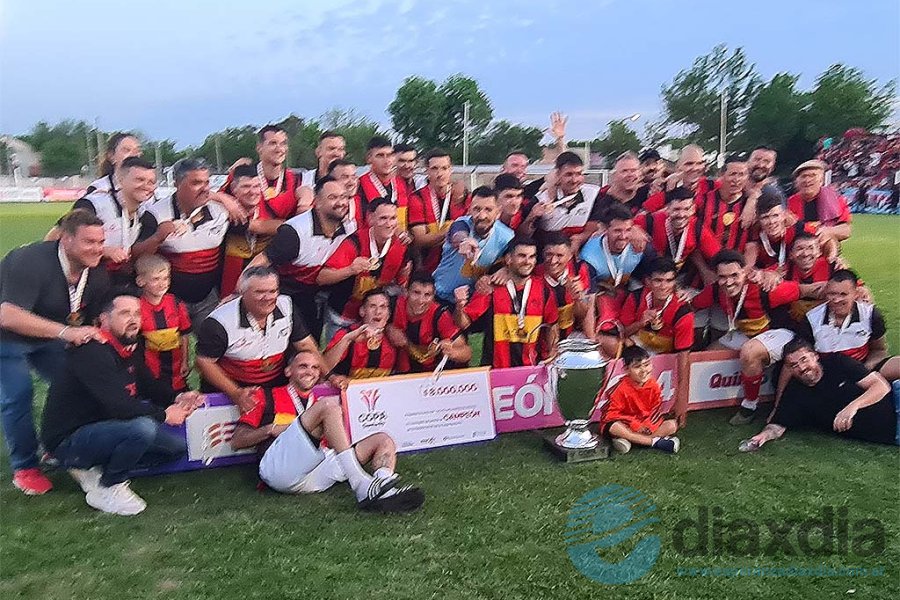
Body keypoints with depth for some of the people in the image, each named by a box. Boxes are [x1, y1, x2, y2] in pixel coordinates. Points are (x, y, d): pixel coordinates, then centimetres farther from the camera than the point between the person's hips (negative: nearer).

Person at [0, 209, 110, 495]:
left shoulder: (97, 275, -12)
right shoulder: (31, 261, -34)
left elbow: (93, 323, -2)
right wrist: (66, 332, -52)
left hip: (46, 336, 6)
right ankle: (24, 468, 0)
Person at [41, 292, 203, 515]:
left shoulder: (130, 348, 5)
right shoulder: (92, 352, -23)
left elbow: (149, 385, 14)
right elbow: (118, 406, -32)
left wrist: (178, 398, -7)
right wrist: (164, 415, -20)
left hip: (102, 427, 9)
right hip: (69, 440, -9)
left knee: (178, 446, 4)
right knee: (143, 428, -34)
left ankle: (94, 469, 8)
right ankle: (106, 489, -9)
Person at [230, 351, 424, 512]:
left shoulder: (318, 403, 33)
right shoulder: (268, 397, 21)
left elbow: (342, 442, 22)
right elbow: (237, 441, 13)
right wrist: (273, 429, -1)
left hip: (316, 477, 6)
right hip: (280, 467, -5)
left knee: (383, 440, -5)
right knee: (328, 406, -23)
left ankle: (380, 491, -40)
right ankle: (364, 487, -35)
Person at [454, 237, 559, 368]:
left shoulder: (543, 288, 3)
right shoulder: (490, 287, -4)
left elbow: (552, 325, 14)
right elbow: (464, 323, -5)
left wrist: (549, 359, 8)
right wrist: (460, 307, -23)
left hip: (529, 367, 2)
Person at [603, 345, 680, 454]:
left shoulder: (653, 385, -4)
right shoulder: (621, 388, -17)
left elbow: (656, 409, -1)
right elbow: (612, 414, -19)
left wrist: (649, 425, -21)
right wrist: (635, 425, -24)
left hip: (648, 424, 4)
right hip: (628, 426, -4)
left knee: (673, 425, -14)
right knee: (614, 427, -35)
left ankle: (629, 438, -27)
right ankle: (656, 441, -30)